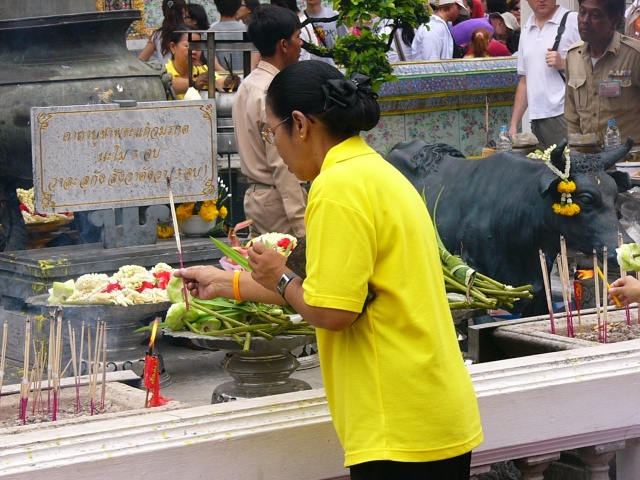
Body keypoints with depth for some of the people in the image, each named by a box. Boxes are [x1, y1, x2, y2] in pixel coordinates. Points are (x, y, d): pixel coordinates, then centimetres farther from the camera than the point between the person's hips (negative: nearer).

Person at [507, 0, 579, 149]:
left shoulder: (574, 21, 0)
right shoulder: (527, 31, 18)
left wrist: (563, 65, -16)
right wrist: (513, 125, 17)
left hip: (566, 115, -5)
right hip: (537, 119, 5)